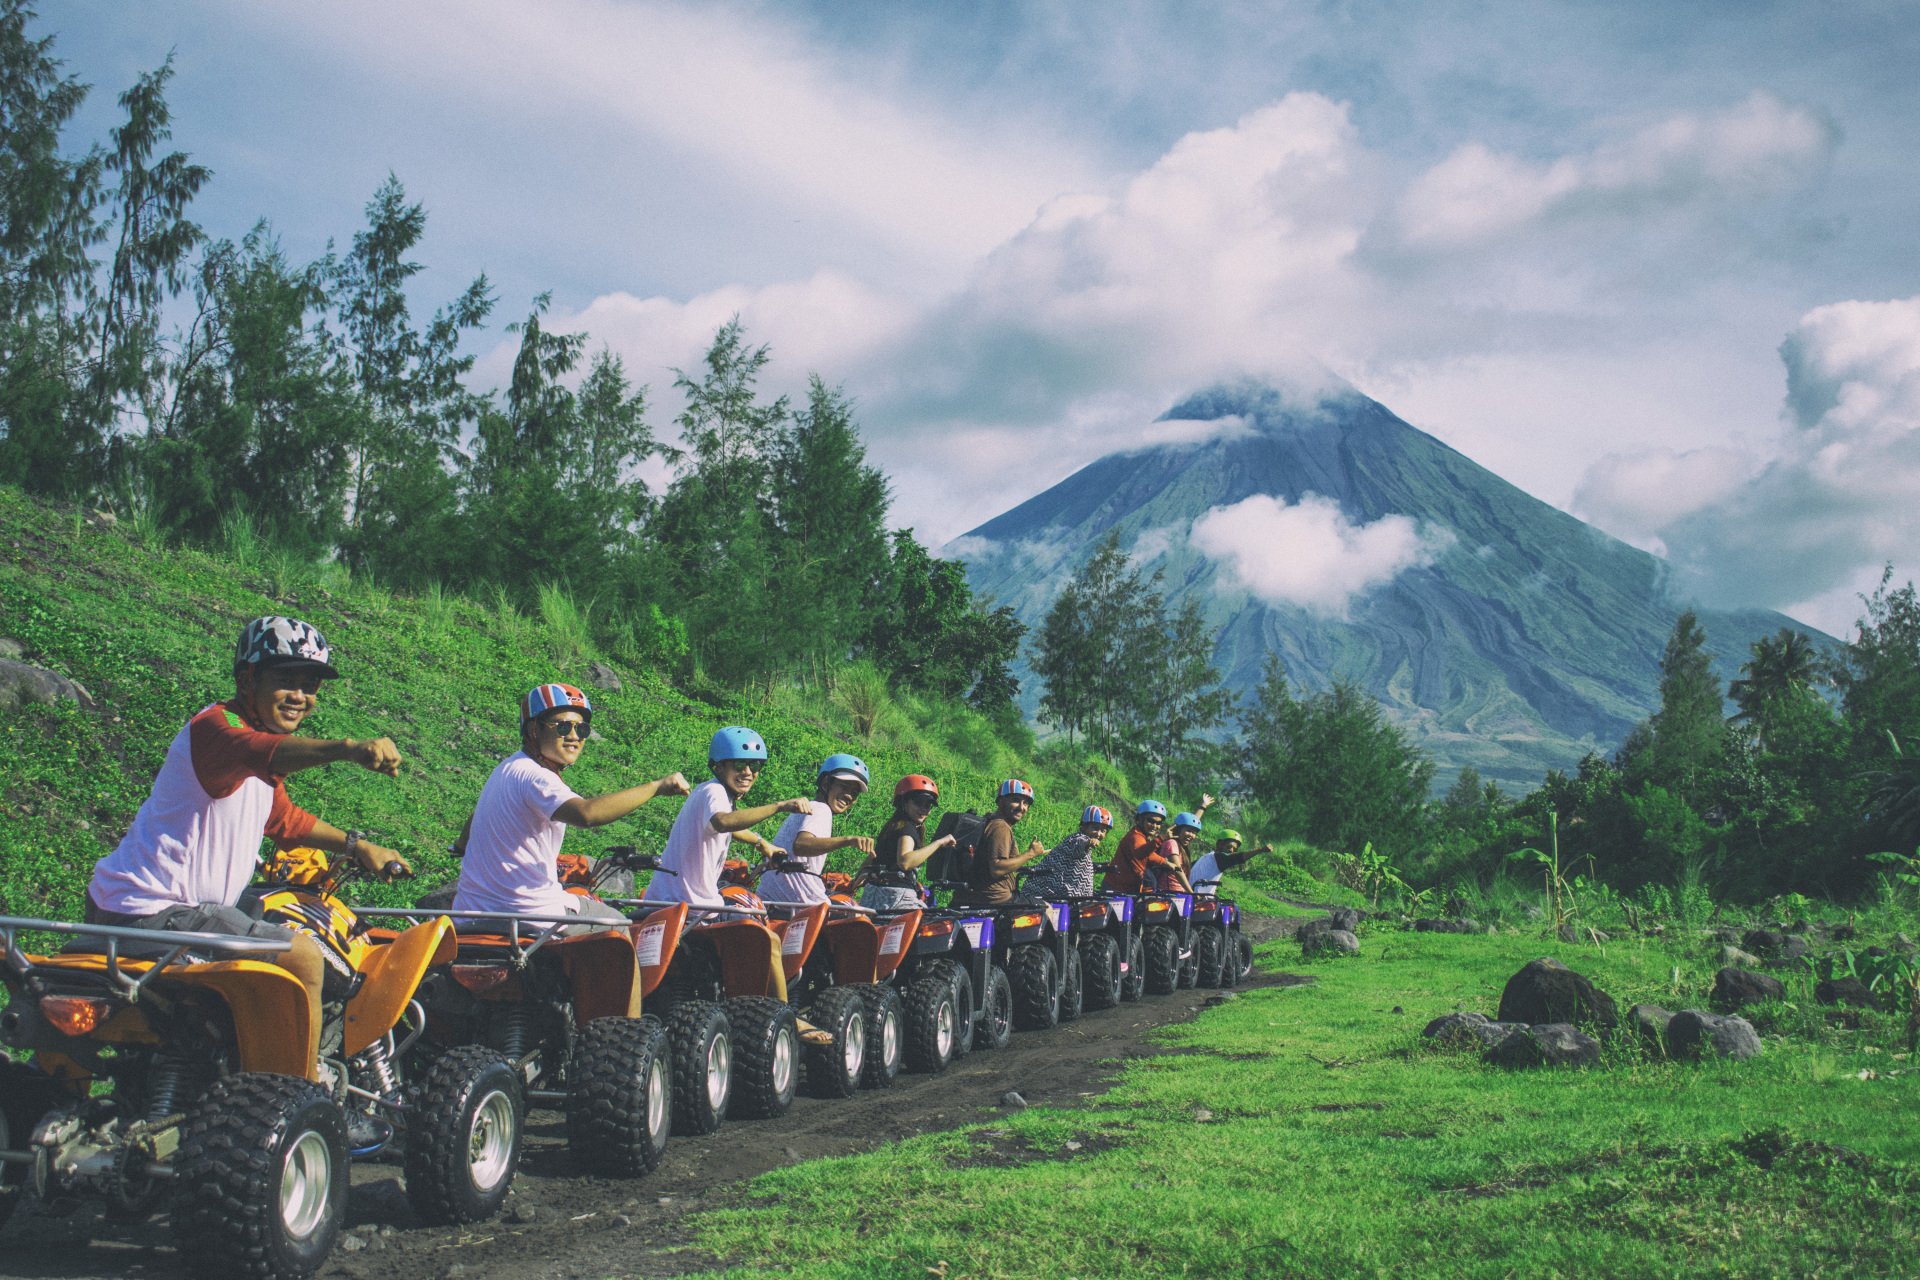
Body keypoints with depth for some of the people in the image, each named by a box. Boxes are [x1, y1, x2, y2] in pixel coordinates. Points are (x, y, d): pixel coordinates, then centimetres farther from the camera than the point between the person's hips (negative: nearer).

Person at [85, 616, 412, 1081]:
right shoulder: (215, 726, -18)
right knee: (302, 957, -14)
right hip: (151, 913, -11)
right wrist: (346, 748, -60)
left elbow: (282, 818, 31)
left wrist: (355, 845, 24)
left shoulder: (262, 733, 16)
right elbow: (261, 752, -42)